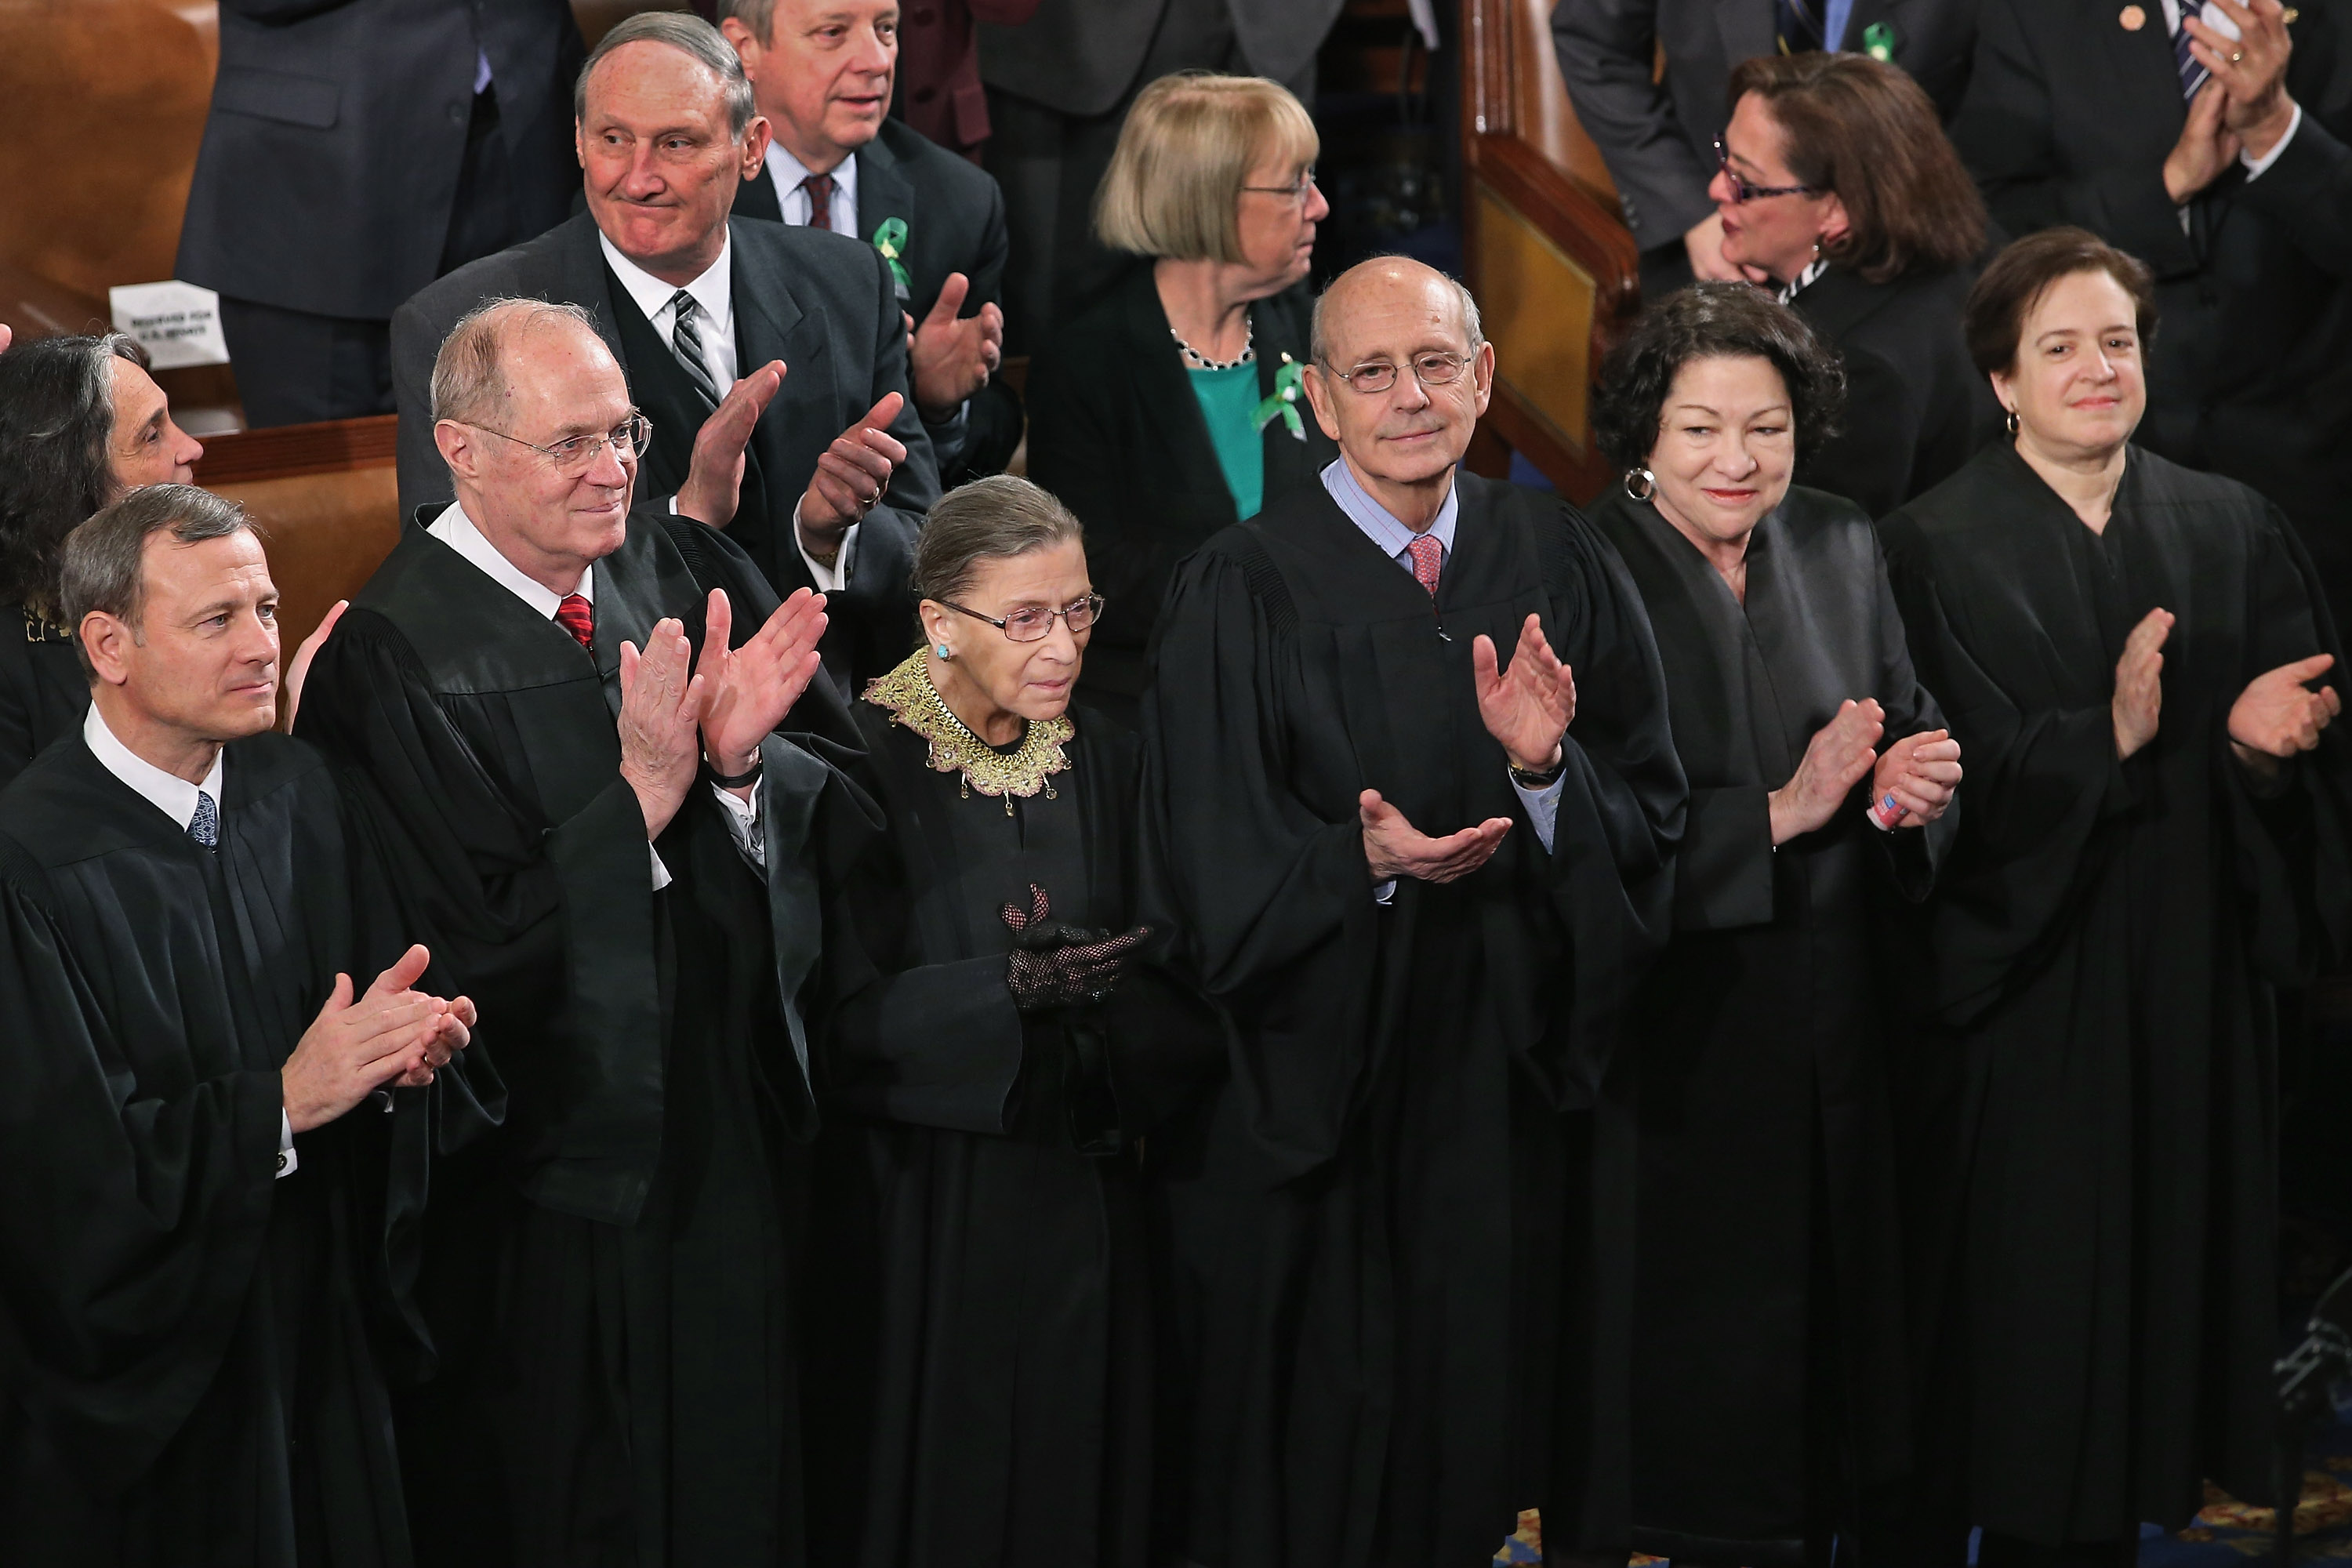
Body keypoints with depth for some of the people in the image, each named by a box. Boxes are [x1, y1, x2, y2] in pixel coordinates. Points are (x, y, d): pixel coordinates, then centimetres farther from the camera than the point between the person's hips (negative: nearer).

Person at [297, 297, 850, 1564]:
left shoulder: (685, 572, 1)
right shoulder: (394, 655, -18)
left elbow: (829, 817, 1)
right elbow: (482, 947, -21)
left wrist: (741, 758, -20)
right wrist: (647, 786, -26)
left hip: (735, 1124, 6)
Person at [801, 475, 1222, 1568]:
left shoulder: (1101, 761, 6)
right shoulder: (865, 767, -12)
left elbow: (1165, 984, 6)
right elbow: (850, 1015, -15)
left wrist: (1118, 984, -16)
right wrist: (1012, 985, -29)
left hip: (1081, 1199, 5)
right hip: (924, 1218, -5)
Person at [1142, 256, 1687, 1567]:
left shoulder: (1560, 562, 5)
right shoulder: (1245, 591, -5)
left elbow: (1655, 819, 2)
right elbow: (1222, 873, -8)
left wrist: (1548, 769, -17)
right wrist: (1365, 863, -25)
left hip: (1520, 1079, 3)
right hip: (1320, 1089, -3)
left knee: (1502, 1405, 7)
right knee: (1323, 1439, 1)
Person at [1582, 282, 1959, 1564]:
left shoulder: (1838, 549, 6)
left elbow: (1914, 728, 14)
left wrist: (1918, 779, -9)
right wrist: (1780, 813, -22)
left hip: (1835, 1020, 5)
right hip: (1675, 1024, -5)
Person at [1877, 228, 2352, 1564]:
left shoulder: (2232, 530, 8)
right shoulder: (1936, 549, -4)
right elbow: (1955, 776, -13)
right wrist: (2109, 737, -26)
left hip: (2191, 983, 4)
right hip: (2020, 981, -3)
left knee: (2164, 1261, 6)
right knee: (2025, 1286, -2)